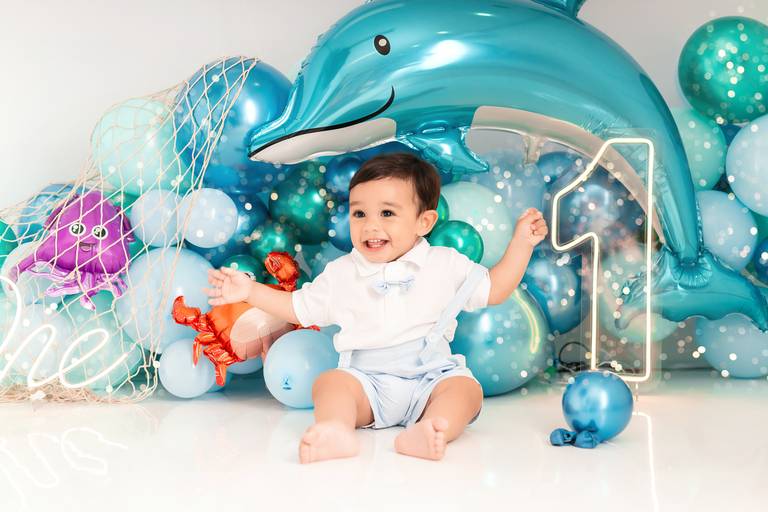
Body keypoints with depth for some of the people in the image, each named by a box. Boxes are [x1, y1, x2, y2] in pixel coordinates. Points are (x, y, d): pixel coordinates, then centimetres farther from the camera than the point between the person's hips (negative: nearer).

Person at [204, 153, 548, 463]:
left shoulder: (445, 265, 7)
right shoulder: (340, 273, 10)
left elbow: (494, 289, 12)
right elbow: (299, 308, 18)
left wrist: (521, 242, 5)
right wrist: (251, 291, 9)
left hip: (430, 376, 0)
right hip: (364, 378, 1)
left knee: (466, 387, -28)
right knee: (329, 382, -26)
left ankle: (428, 431, -56)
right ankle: (336, 431, -55)